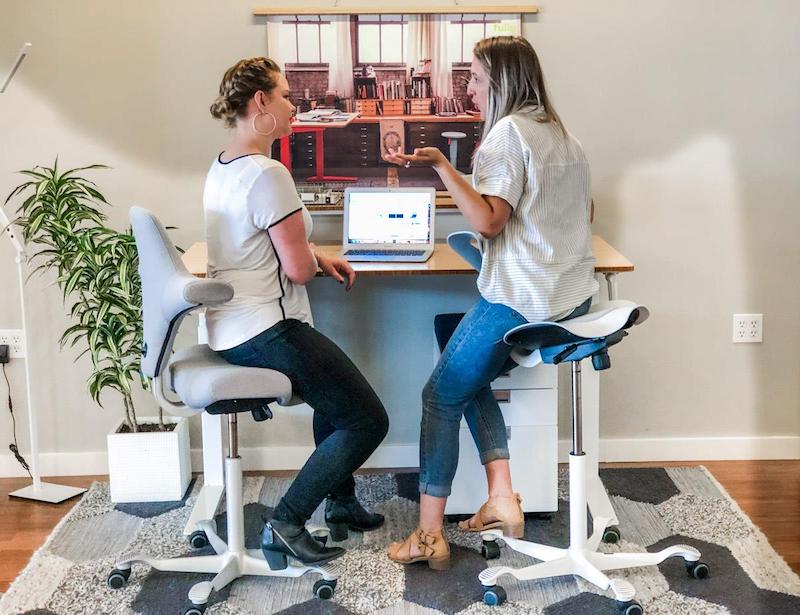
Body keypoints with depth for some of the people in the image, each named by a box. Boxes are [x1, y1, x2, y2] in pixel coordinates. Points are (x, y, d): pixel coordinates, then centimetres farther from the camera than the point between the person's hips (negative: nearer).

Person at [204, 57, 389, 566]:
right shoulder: (267, 174, -20)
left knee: (336, 395, 29)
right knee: (369, 421, -3)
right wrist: (314, 259, 5)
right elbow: (298, 269, -19)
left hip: (231, 329, 11)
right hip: (266, 330, -11)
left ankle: (341, 503, 36)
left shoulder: (222, 167, 12)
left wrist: (318, 258, 10)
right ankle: (287, 523, -2)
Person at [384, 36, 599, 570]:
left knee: (442, 395, 4)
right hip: (573, 298, 9)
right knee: (470, 377, 22)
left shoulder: (508, 133, -11)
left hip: (520, 300, -9)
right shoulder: (564, 135, 16)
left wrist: (442, 165, -24)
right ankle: (502, 496, 10)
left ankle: (429, 536, 5)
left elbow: (487, 221, -20)